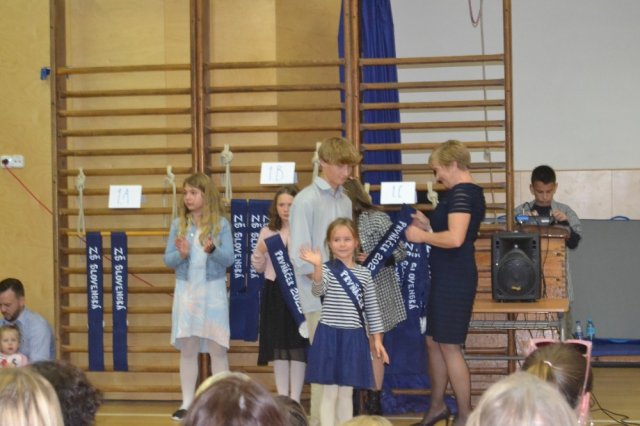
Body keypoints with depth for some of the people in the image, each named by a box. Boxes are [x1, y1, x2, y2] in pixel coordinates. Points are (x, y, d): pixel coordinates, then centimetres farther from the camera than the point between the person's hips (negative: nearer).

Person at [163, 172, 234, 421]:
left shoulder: (221, 224, -3)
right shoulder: (179, 224, 3)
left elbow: (229, 259, -8)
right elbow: (168, 260, 1)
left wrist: (212, 250, -27)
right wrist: (181, 254, -20)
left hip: (213, 290, -2)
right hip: (186, 290, 2)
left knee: (217, 348, 0)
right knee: (187, 349, 6)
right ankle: (187, 403, 12)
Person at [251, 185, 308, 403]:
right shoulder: (267, 232, 8)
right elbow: (258, 267, 13)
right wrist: (259, 251, -5)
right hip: (274, 291, 4)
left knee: (297, 345, -1)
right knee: (277, 345, 8)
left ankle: (295, 399, 7)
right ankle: (282, 397, 17)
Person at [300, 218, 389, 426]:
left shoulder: (364, 273, 6)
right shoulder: (327, 269, -5)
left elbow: (372, 308, 10)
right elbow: (318, 290, -26)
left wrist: (377, 339, 7)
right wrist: (317, 267, -43)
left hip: (354, 337, 3)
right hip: (329, 335, -3)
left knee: (346, 393, 10)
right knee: (330, 392, 0)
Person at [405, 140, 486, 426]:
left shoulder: (461, 193, -17)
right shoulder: (470, 192, 15)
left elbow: (455, 239, -28)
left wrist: (423, 236, -15)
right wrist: (429, 226, 14)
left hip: (454, 280, -10)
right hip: (448, 277, 10)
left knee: (449, 347, -3)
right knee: (433, 342, 17)